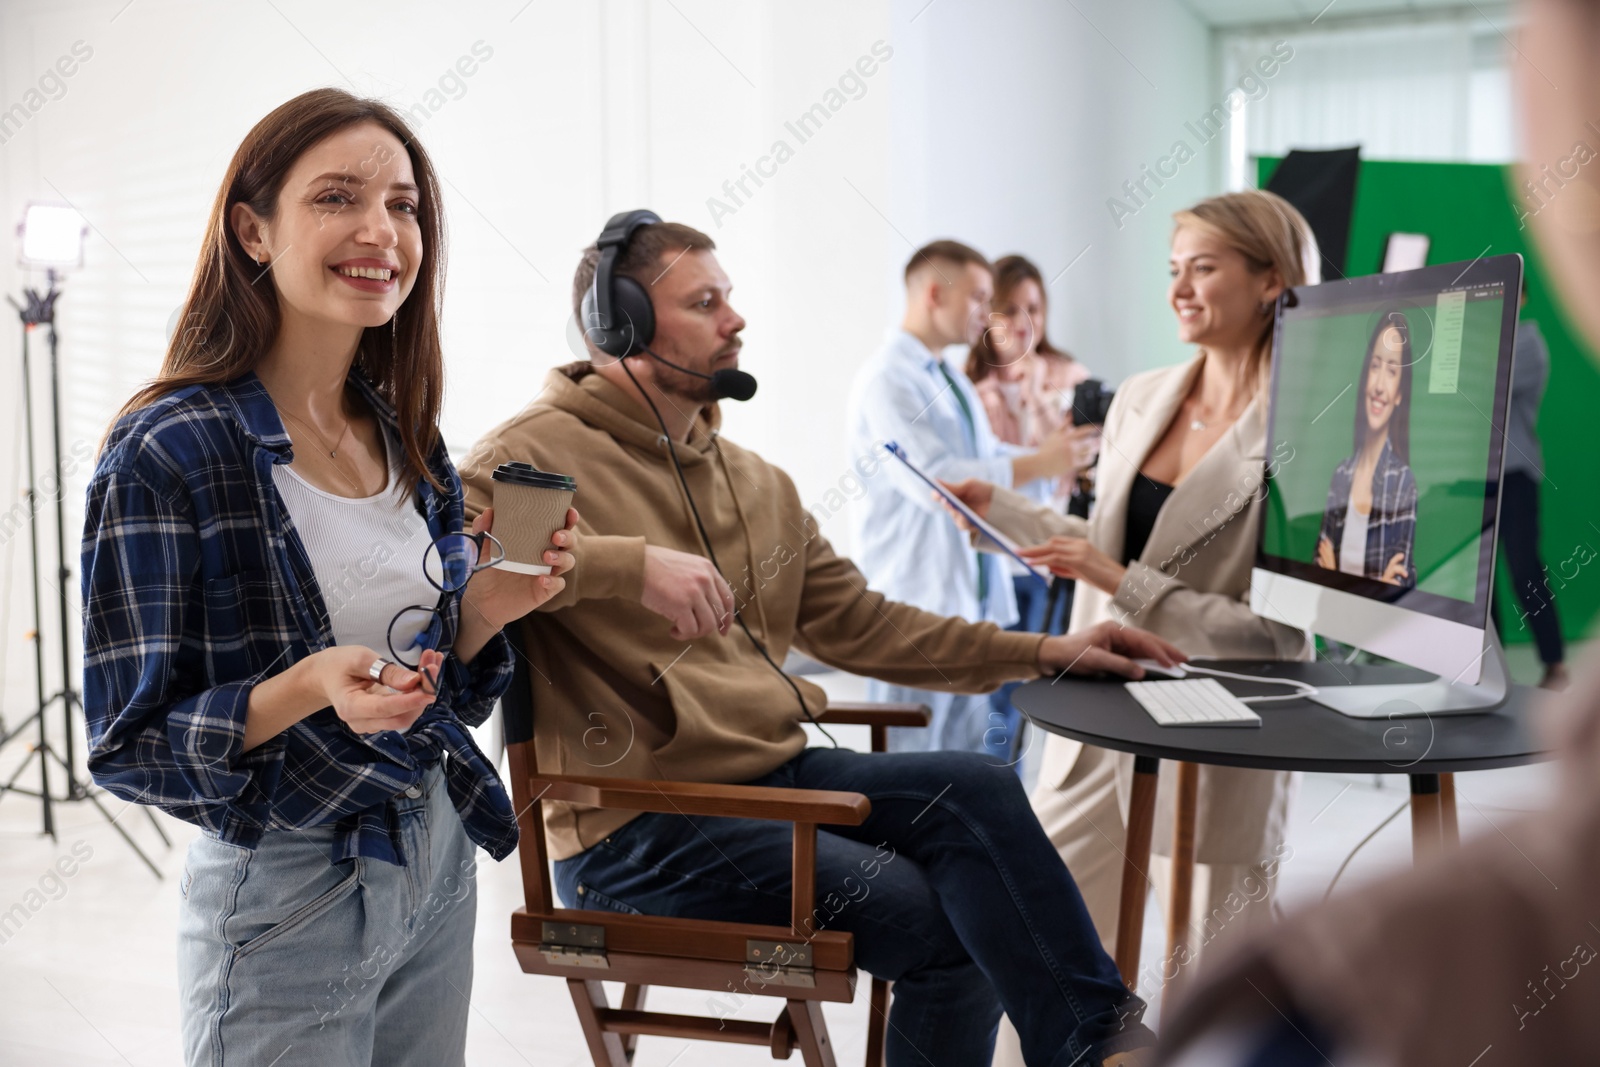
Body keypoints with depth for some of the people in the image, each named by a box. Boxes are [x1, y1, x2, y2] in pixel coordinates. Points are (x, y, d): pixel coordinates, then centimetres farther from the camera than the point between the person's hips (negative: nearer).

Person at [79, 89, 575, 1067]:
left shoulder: (406, 438, 3)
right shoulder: (168, 455, -17)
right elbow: (129, 748, -13)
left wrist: (485, 612, -9)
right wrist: (311, 688, -29)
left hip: (437, 866, 7)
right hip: (287, 898, -6)